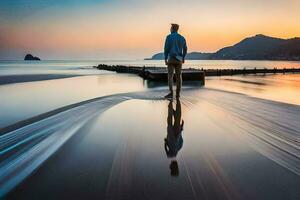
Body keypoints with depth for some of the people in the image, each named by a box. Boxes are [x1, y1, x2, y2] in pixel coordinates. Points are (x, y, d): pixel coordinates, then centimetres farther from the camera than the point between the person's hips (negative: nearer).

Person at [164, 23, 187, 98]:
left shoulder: (169, 37, -5)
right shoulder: (182, 38, 9)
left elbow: (166, 48, -10)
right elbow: (185, 49, 10)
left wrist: (165, 58, -5)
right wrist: (183, 58, 21)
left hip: (171, 59, -4)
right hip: (179, 59, 4)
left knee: (170, 76, -4)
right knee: (178, 76, 7)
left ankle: (171, 93, -13)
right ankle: (178, 93, 6)